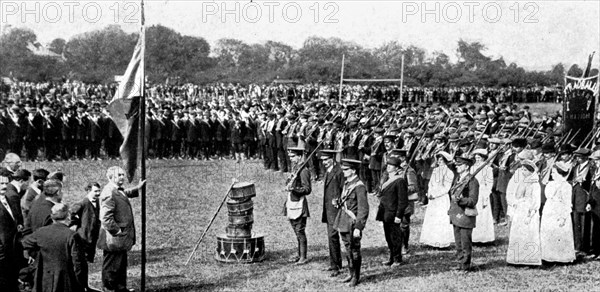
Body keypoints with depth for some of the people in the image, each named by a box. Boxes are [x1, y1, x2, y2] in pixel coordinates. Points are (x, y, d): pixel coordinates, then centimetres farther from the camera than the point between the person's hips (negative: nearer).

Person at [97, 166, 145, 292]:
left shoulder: (118, 190, 11)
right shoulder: (109, 193, -21)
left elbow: (126, 194, 38)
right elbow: (106, 218, -26)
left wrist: (138, 188, 30)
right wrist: (117, 231, -22)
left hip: (121, 238, 11)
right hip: (113, 239, -11)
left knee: (122, 265, 20)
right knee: (111, 267, 1)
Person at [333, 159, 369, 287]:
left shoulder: (359, 186, -16)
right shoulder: (347, 184, 10)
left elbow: (363, 210, -18)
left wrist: (358, 227, -21)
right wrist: (338, 203, 2)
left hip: (352, 224, -8)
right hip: (343, 223, 8)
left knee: (355, 251, 3)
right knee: (348, 250, 17)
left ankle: (356, 277, 15)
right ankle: (351, 274, 30)